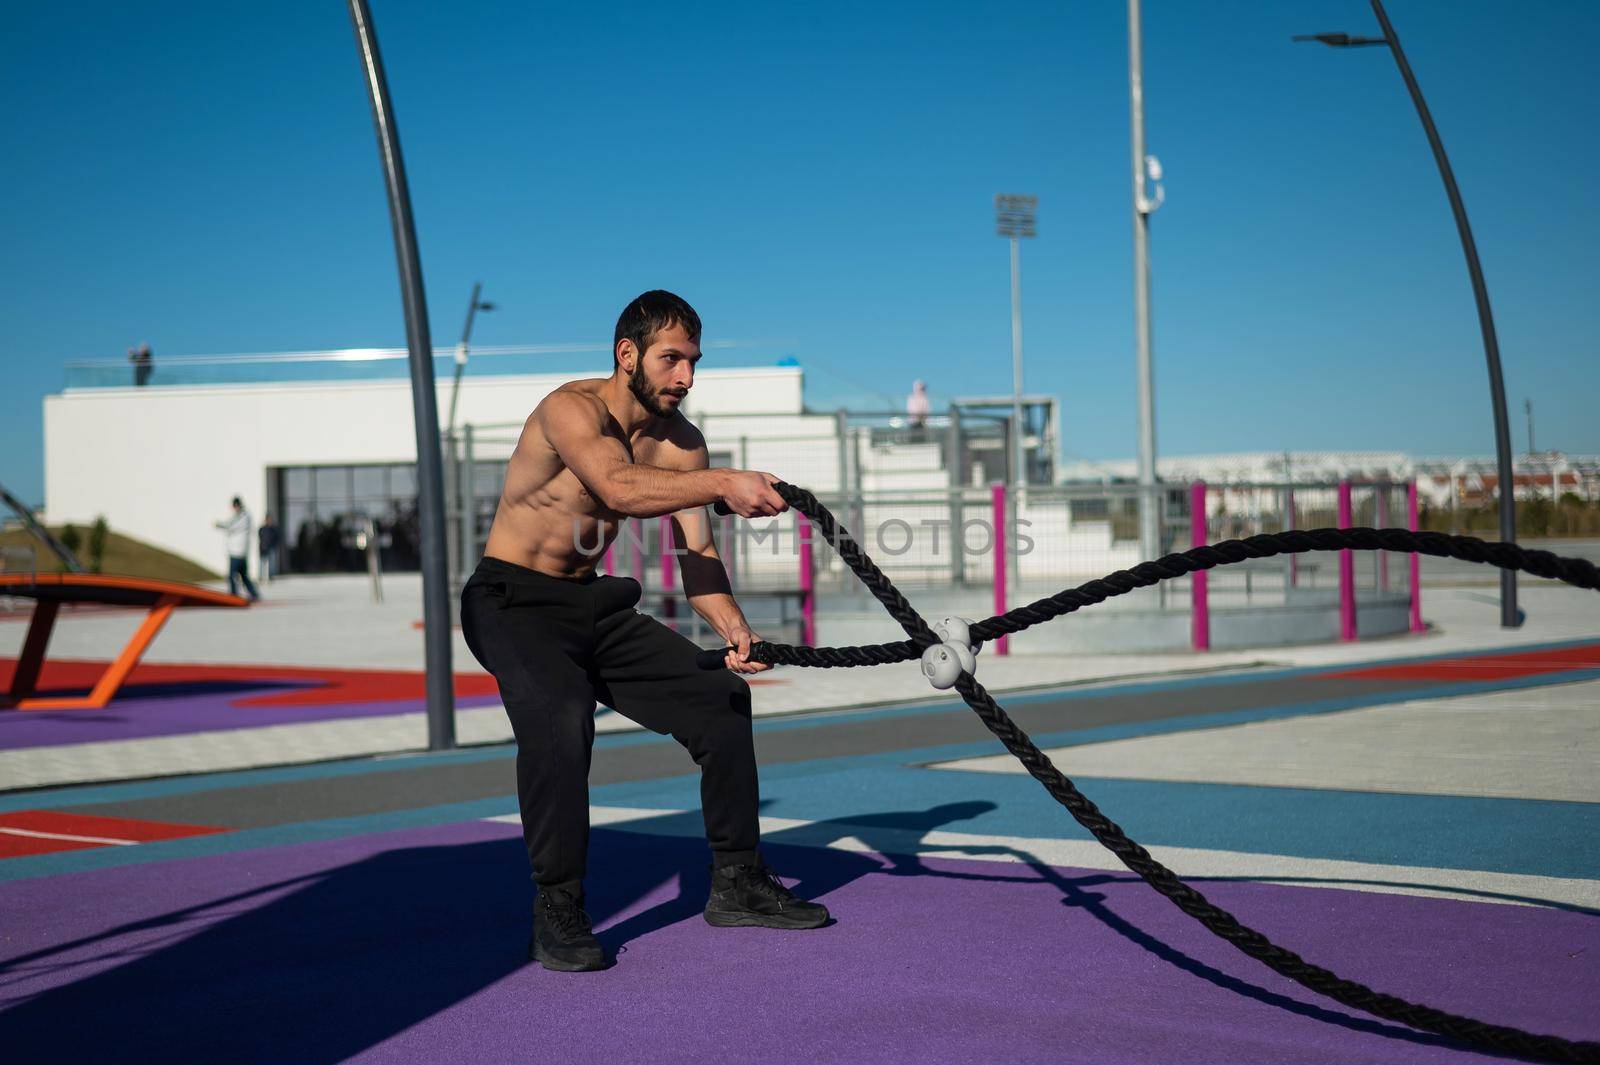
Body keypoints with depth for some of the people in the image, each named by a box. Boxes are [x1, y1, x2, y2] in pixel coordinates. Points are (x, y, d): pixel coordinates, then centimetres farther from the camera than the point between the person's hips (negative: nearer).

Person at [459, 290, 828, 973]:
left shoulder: (679, 441, 1)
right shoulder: (570, 410, -22)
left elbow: (696, 550, -3)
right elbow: (620, 488, -42)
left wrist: (732, 626, -22)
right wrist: (724, 483, -55)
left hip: (596, 607, 8)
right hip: (513, 603, -8)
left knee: (721, 699, 4)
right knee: (558, 717, -34)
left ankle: (737, 883, 16)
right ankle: (557, 913, -22)